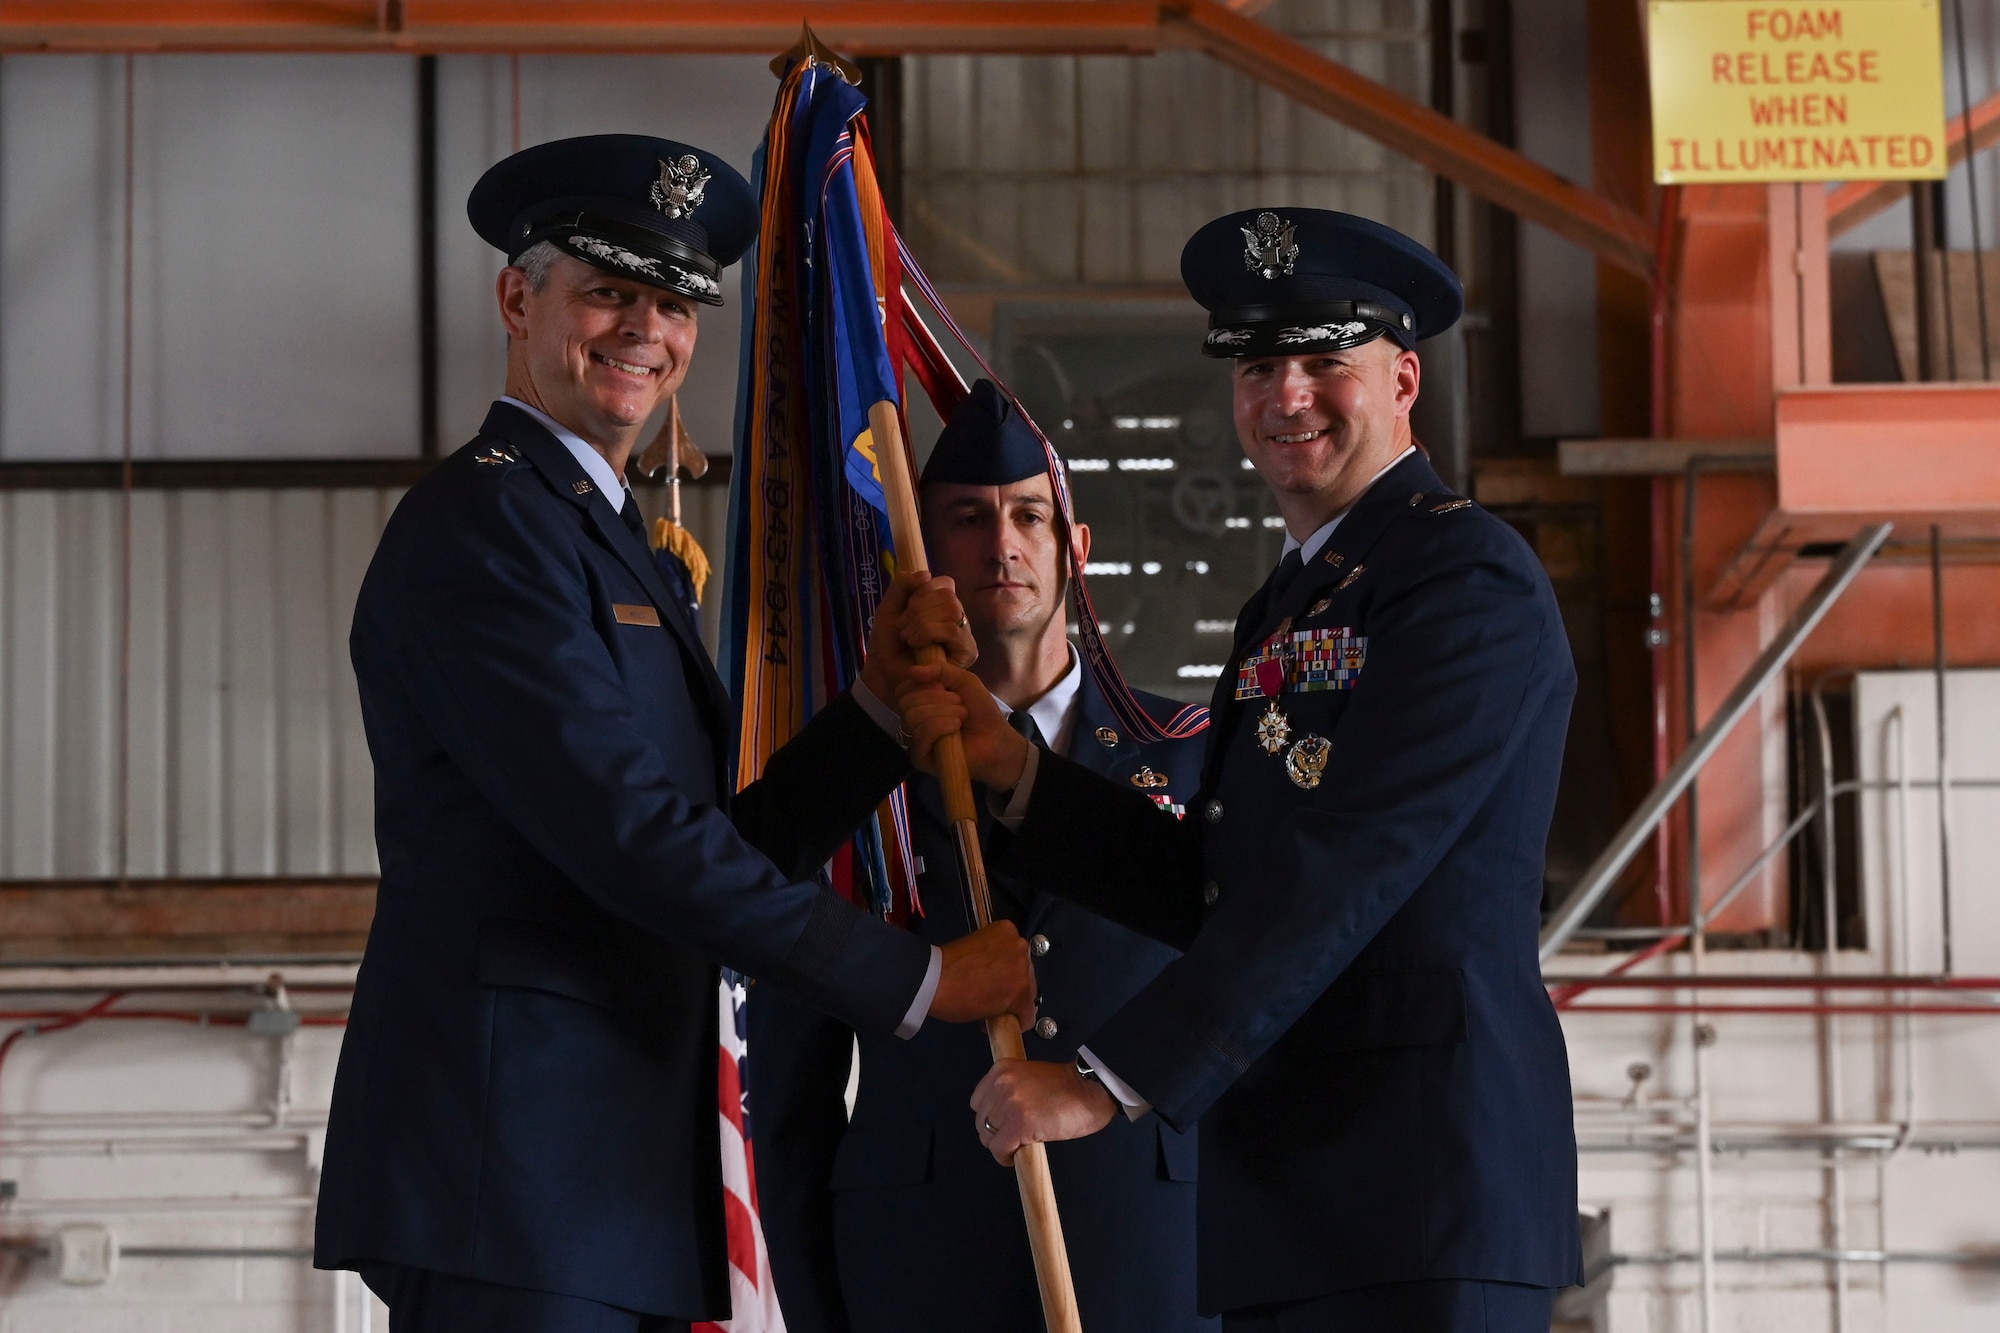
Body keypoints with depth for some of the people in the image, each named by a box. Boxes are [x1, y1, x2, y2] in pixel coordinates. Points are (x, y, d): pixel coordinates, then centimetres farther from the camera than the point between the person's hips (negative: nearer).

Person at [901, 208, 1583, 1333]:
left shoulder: (1469, 576, -9)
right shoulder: (1287, 607, 21)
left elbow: (1342, 869, -18)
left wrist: (1112, 1080, -19)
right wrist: (1012, 767, 7)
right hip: (1287, 1195, 9)